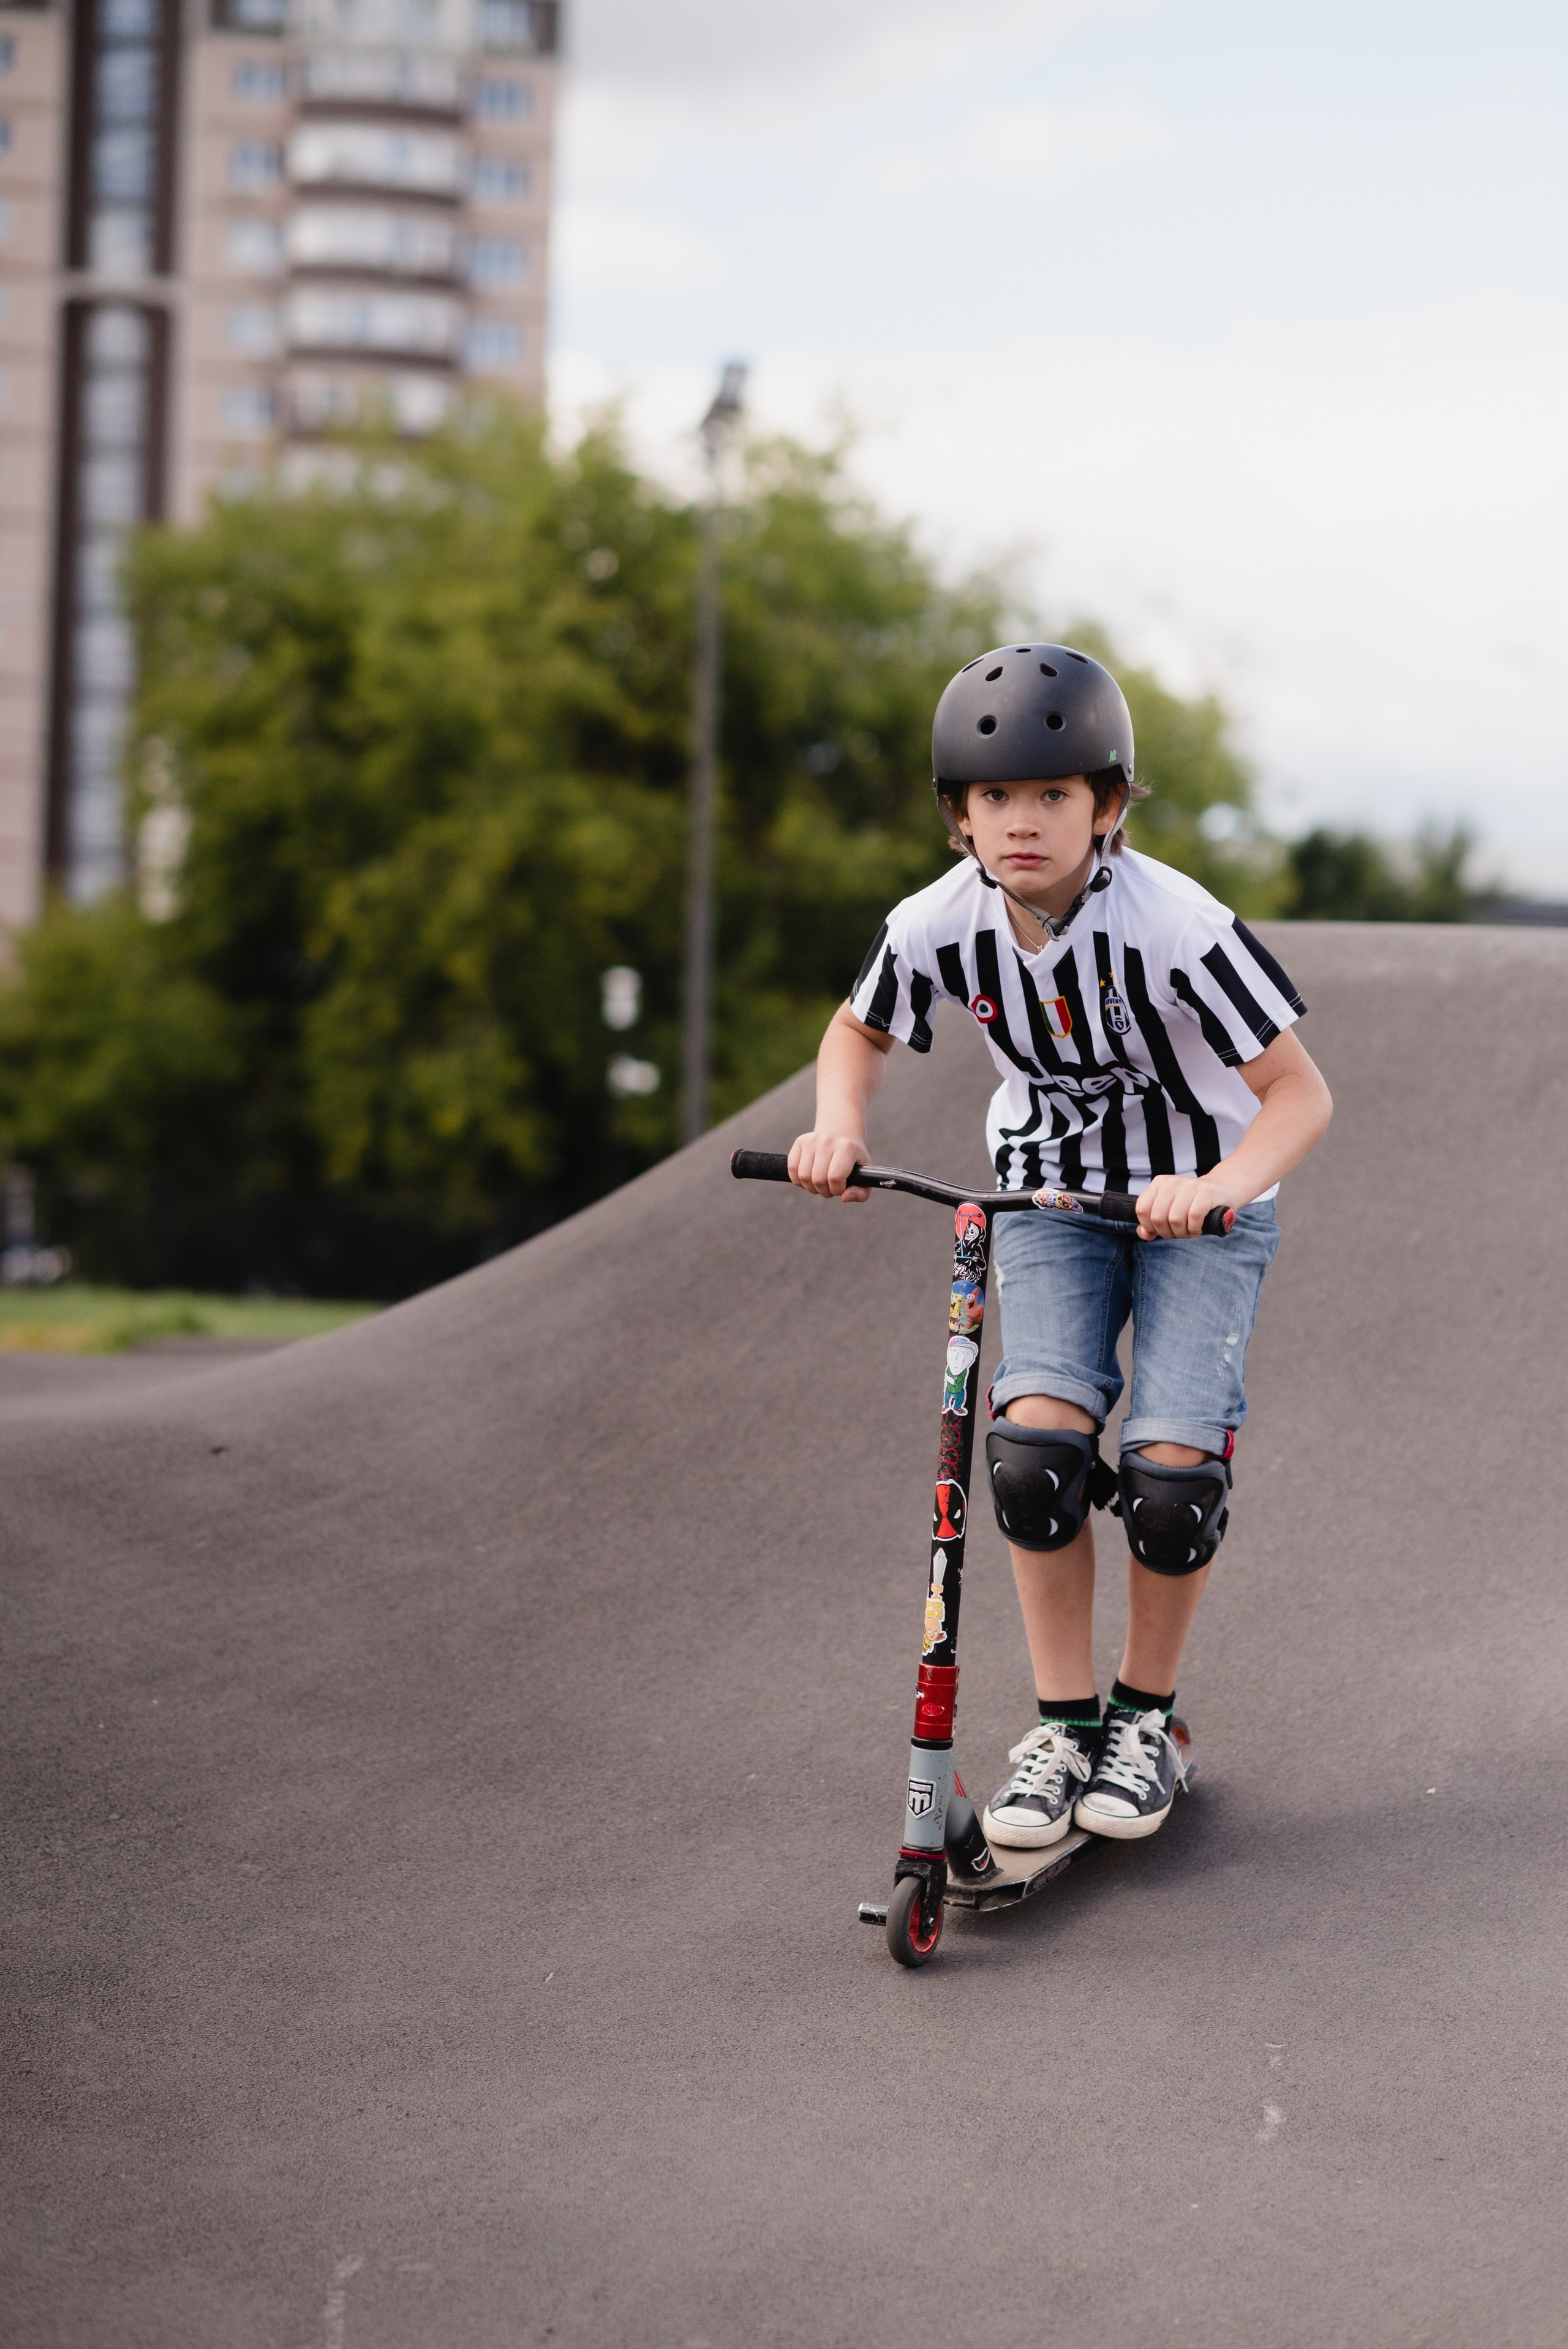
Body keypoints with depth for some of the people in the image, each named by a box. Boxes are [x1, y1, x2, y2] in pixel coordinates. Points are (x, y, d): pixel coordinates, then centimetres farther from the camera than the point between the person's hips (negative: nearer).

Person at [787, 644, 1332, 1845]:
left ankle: (1147, 1716, 9)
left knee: (1174, 1470, -17)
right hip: (1049, 1199, 3)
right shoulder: (939, 925, -15)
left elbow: (1300, 1093, -22)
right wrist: (839, 1129, -14)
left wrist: (1213, 1190, -39)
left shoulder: (1176, 926, -27)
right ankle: (1062, 1725, -3)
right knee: (1038, 1443, -20)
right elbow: (860, 1035, 6)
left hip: (1199, 1202, -2)